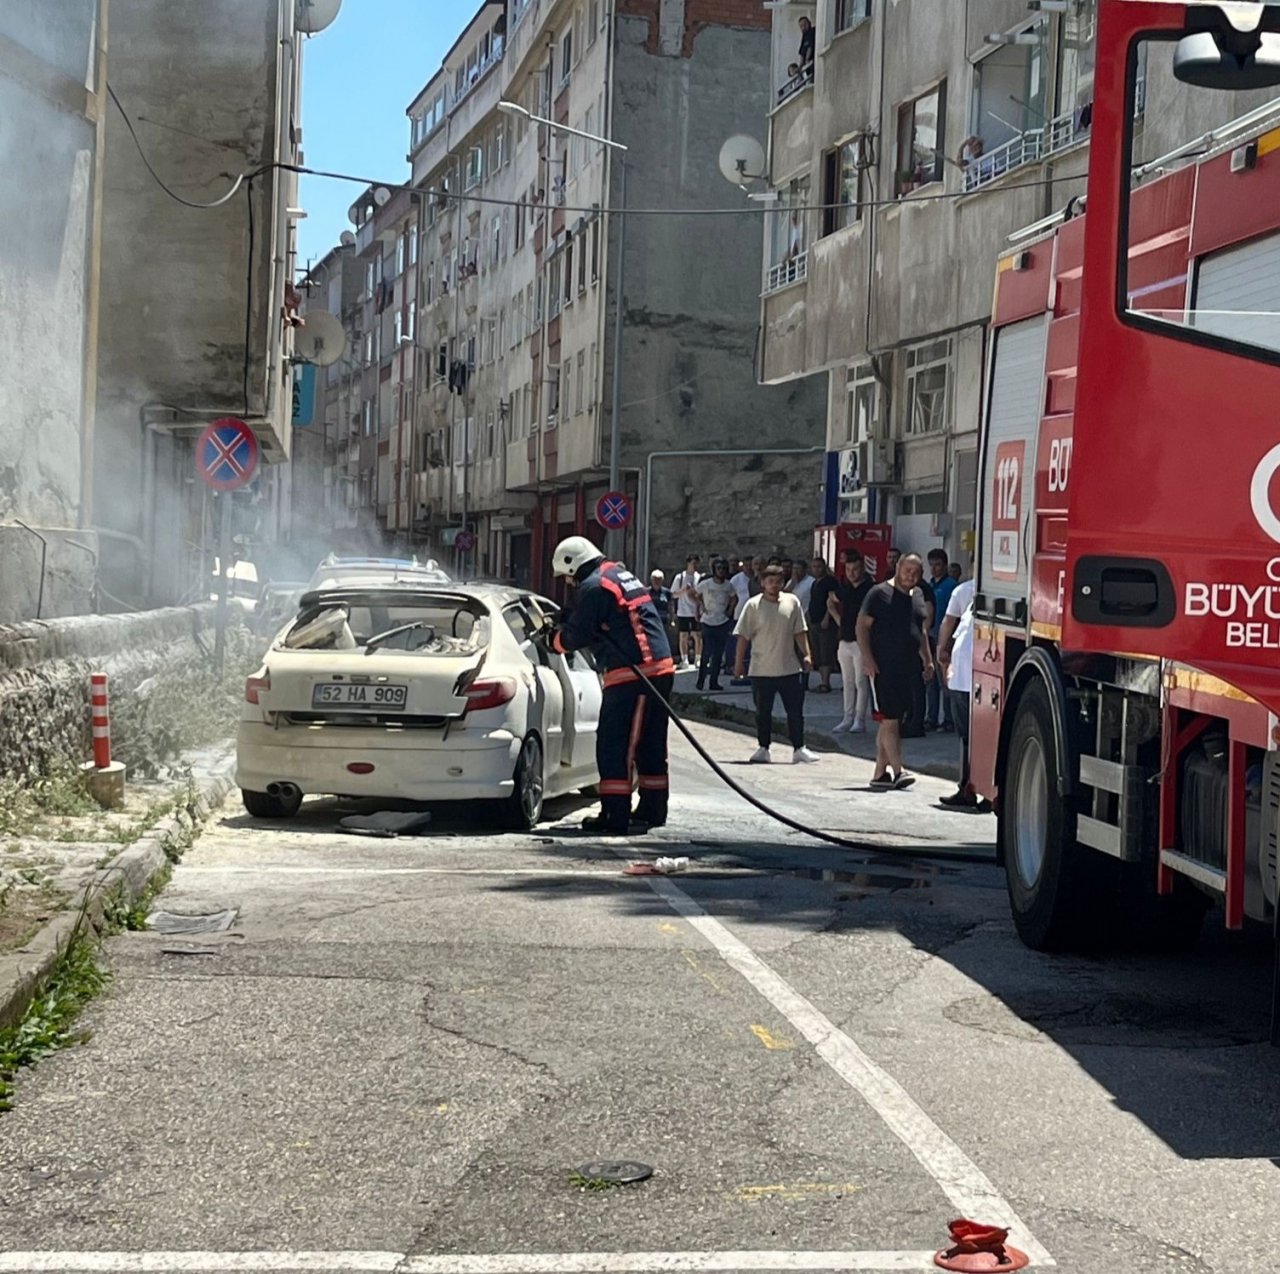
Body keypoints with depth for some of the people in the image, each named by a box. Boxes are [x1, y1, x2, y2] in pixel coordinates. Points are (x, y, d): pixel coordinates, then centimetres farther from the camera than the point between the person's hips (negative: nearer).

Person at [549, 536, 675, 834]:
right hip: (660, 669, 10)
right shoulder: (620, 575, 21)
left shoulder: (594, 586, -10)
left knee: (613, 746, -6)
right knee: (650, 745, 17)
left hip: (633, 674, -10)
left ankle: (615, 817, -8)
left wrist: (554, 640, 9)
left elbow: (577, 635, -10)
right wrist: (562, 626, 23)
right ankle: (652, 810, 26)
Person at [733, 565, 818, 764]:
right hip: (761, 670, -2)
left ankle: (799, 748, 11)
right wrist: (739, 662, -3)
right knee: (763, 712, 7)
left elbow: (799, 632, 8)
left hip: (789, 668, 2)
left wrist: (806, 655, 0)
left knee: (795, 710, 3)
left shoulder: (792, 602, 3)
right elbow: (743, 636, -1)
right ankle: (763, 748, 17)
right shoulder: (753, 605, -3)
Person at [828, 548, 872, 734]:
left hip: (861, 642, -6)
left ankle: (860, 720, 2)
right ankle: (848, 719, 15)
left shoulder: (870, 589, -10)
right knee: (847, 682, 10)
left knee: (860, 682, -3)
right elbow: (830, 602, 29)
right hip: (844, 640, 6)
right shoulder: (844, 588, 10)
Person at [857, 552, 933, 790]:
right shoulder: (880, 593, -5)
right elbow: (862, 625, -7)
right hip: (883, 667, -7)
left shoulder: (917, 596, 15)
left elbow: (922, 631, 24)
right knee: (889, 720, -10)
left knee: (892, 722, 9)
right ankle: (897, 771, -12)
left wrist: (927, 660, 17)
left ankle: (880, 773, 13)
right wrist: (867, 658, -15)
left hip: (908, 668, 7)